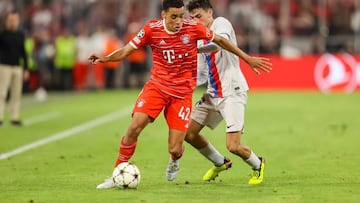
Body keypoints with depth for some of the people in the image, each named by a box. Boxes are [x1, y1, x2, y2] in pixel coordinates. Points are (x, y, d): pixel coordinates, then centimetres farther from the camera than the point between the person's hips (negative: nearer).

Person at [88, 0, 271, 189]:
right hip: (156, 86, 1)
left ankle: (174, 161, 35)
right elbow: (126, 51, -5)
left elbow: (220, 40, 5)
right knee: (134, 127, -19)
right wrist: (105, 58, -24)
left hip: (182, 92, -1)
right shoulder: (151, 29, -8)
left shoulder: (193, 27, -10)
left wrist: (247, 58, 11)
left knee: (174, 149, -5)